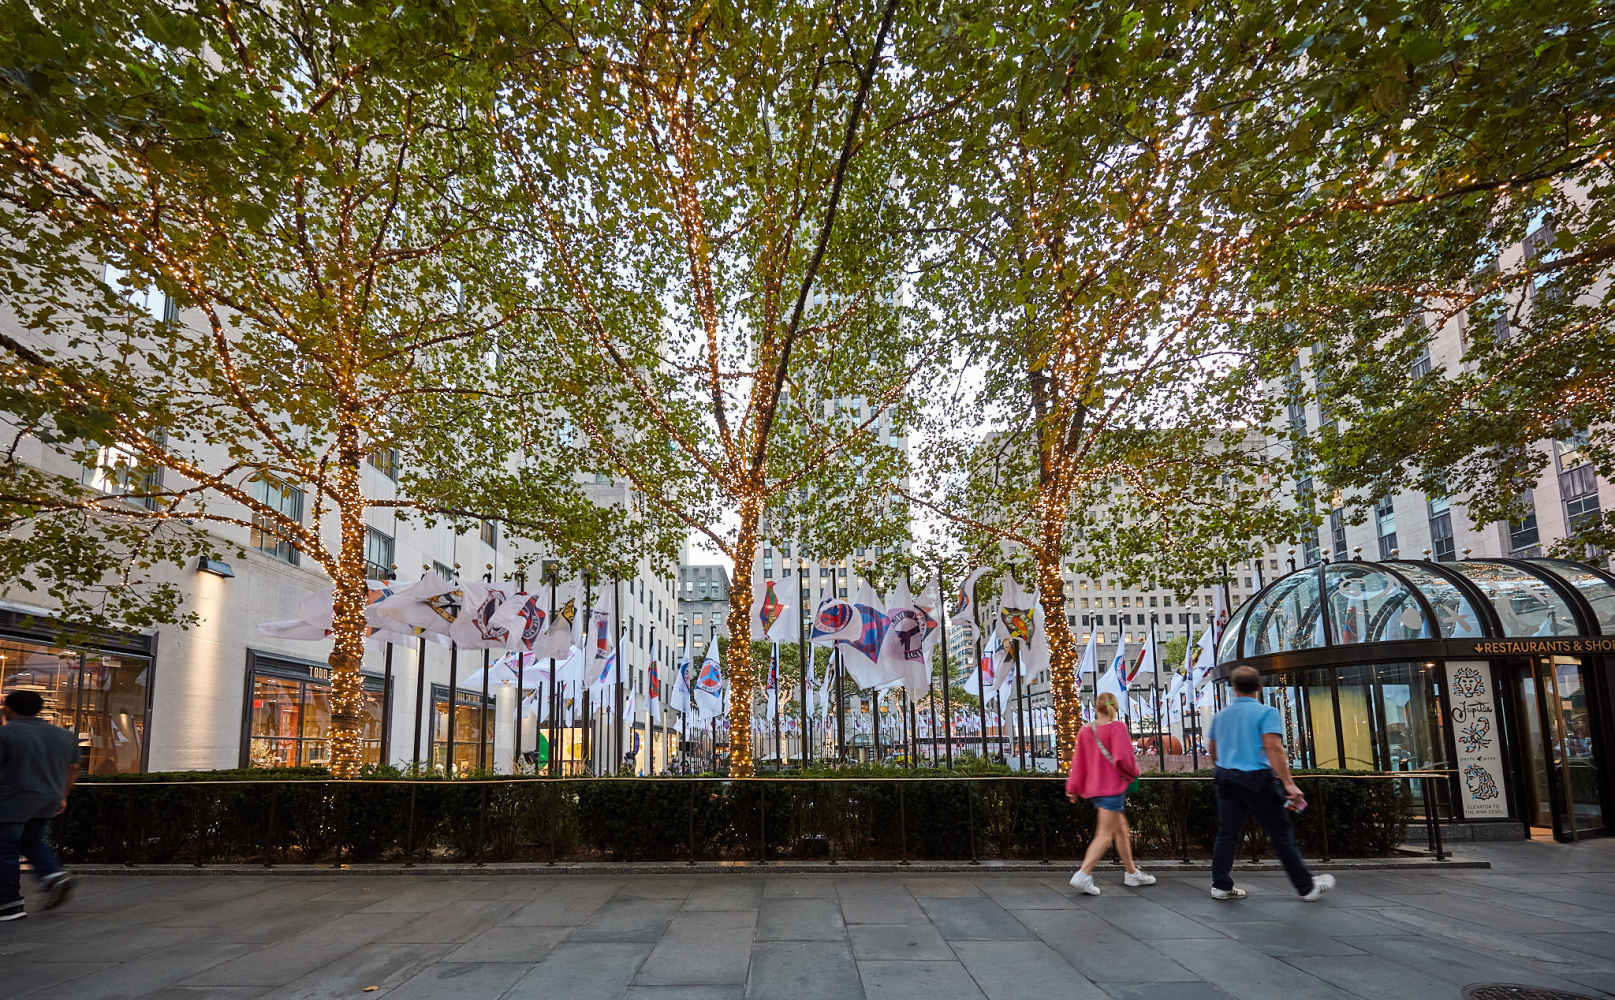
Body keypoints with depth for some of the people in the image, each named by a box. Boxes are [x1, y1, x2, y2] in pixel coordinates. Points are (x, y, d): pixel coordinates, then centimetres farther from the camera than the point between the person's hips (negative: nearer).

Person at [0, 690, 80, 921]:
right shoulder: (64, 736, 10)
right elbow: (73, 770, 15)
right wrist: (62, 796, 25)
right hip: (48, 802, 6)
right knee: (34, 842, 20)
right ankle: (54, 874, 0)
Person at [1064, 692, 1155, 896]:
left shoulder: (1086, 730, 6)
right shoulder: (1117, 727, -12)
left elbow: (1078, 761, 8)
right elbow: (1123, 757, -20)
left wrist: (1073, 788, 12)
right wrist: (1133, 772, 0)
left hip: (1093, 786, 7)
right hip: (1112, 786, -7)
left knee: (1122, 830, 20)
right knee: (1105, 835, -6)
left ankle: (1132, 873, 30)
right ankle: (1083, 875, -16)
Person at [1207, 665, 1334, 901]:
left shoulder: (1220, 716, 11)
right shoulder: (1267, 713, -7)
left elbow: (1212, 749, 21)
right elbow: (1273, 747, -19)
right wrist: (1289, 784, -20)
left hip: (1226, 779, 5)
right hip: (1257, 780, -5)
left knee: (1226, 834, 8)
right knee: (1281, 834, 4)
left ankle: (1221, 885, 8)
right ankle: (1307, 887, 15)